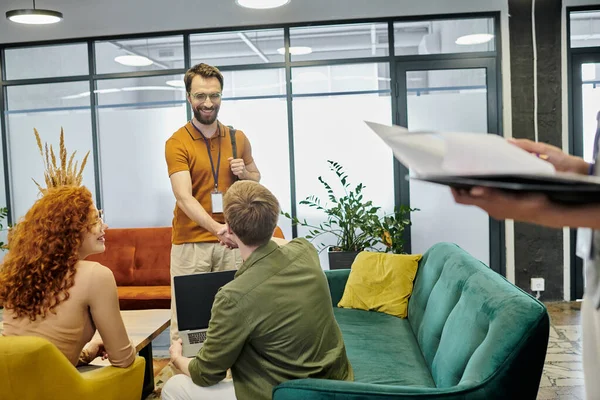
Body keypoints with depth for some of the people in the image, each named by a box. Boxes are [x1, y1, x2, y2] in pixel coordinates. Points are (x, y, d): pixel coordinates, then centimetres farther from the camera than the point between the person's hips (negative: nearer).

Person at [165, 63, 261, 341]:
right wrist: (217, 229, -32)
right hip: (190, 242, -3)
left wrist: (244, 174, -4)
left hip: (230, 241, 3)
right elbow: (184, 197, -17)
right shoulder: (177, 143, -6)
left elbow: (256, 180, 20)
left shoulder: (238, 138, 8)